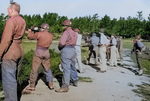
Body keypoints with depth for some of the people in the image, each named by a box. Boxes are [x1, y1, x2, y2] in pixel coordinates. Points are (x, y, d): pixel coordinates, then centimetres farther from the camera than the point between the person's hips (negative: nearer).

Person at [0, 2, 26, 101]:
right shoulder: (22, 21, 12)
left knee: (8, 79, -4)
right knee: (14, 78, 19)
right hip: (20, 52, 9)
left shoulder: (11, 21, -14)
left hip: (10, 53, -9)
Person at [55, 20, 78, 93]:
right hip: (73, 50, 9)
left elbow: (62, 42, -24)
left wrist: (59, 46, -5)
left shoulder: (66, 32, -13)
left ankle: (65, 87, -6)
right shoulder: (74, 33, 15)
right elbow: (74, 43, 13)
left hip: (66, 50, -9)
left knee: (66, 68, -8)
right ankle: (75, 81, 38)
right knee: (72, 67, 23)